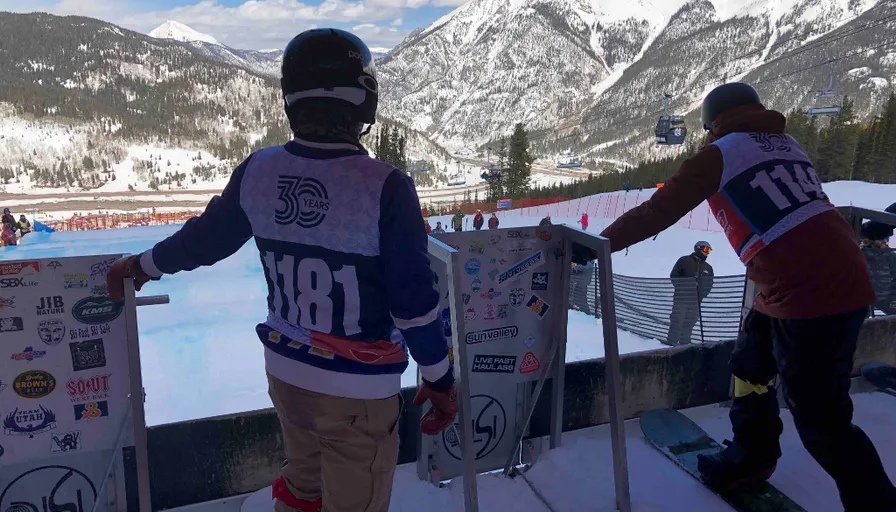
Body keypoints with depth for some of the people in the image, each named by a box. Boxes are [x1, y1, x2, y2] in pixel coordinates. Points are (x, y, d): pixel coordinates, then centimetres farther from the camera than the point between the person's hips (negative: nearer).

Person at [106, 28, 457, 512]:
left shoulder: (258, 171, -7)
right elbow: (414, 300, -17)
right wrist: (440, 379, -3)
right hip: (357, 388, -5)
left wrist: (143, 264, 28)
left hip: (285, 370, 5)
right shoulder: (384, 185, -22)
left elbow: (204, 237, 8)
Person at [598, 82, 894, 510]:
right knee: (751, 366, 23)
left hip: (811, 296, -9)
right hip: (840, 276, 9)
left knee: (820, 419, 2)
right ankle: (751, 456, 41)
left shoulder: (719, 155, -4)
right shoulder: (786, 144, 17)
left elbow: (657, 212, -4)